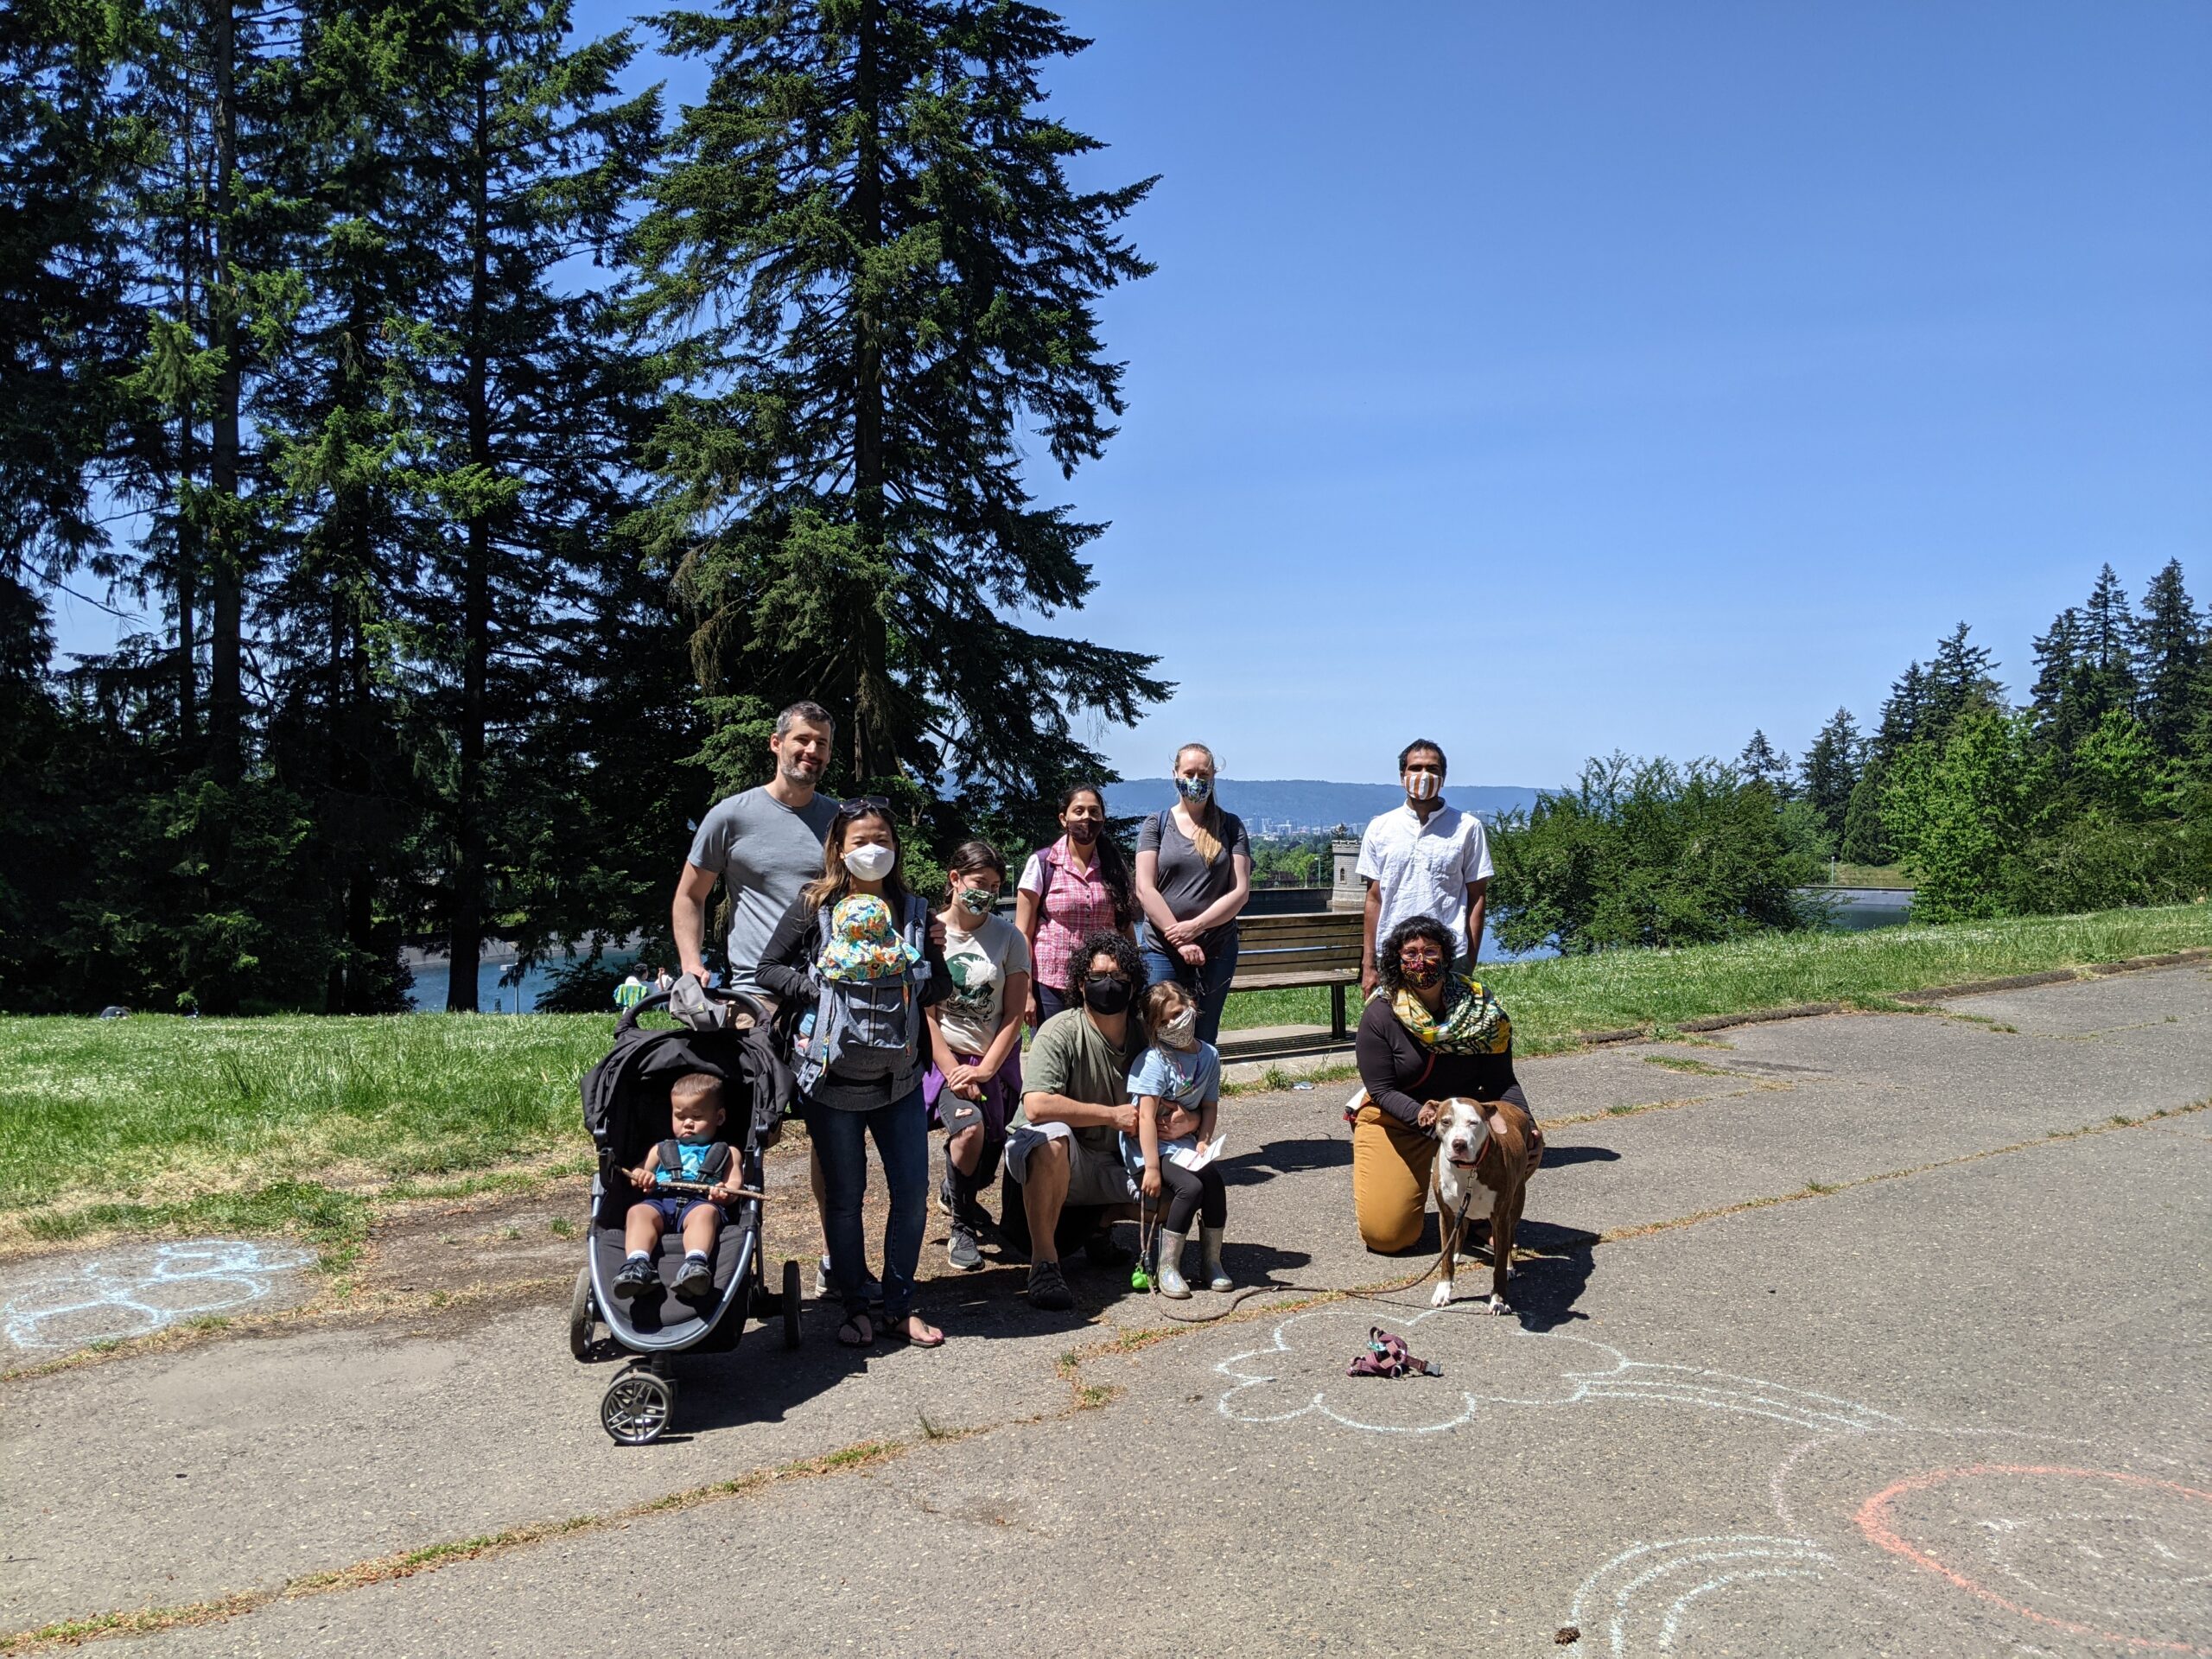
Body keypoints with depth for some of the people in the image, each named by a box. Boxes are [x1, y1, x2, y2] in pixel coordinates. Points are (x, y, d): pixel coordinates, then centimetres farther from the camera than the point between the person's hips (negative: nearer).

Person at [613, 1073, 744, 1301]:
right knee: (638, 1212, -31)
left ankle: (696, 1263, -63)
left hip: (701, 1203, -3)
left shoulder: (727, 1153, 27)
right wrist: (641, 1178, 2)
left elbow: (734, 1187, 12)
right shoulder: (661, 1150, 37)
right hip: (659, 1202, 3)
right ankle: (638, 1264, -54)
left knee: (705, 1213, -38)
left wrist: (725, 1193, -14)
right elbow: (635, 1176, 29)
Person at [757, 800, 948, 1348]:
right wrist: (821, 989, -14)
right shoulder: (814, 907, -3)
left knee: (913, 1193, 3)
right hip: (833, 1080, -3)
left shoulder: (913, 911, 6)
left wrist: (907, 990, -10)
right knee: (844, 1197, 8)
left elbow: (938, 985, 10)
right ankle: (854, 1307, 22)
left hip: (900, 1077, 3)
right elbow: (768, 969, -2)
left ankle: (900, 1307, 19)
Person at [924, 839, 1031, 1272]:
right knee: (970, 1128, -27)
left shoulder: (1008, 937, 0)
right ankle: (962, 1227, -3)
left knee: (987, 1158, 1)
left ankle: (955, 1193, 39)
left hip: (997, 1060, 3)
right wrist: (954, 1072, -14)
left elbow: (1015, 1014, -2)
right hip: (944, 1056, -2)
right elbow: (924, 1013, -5)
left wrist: (984, 1070, -13)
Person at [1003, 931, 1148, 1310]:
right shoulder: (1061, 1031, -17)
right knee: (1053, 1138, -39)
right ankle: (1043, 1261, -27)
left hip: (1108, 1165, 6)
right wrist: (1113, 1115, -22)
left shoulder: (1144, 1037, 1)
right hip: (1044, 1155, -5)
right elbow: (1036, 1106, -30)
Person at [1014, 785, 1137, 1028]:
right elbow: (1023, 933, -2)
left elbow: (1127, 930, 12)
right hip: (1051, 988, -3)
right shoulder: (1042, 863, -1)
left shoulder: (1114, 867, 9)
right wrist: (1026, 992, -8)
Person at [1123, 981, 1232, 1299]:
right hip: (1146, 1146, -5)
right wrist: (1152, 1167, -24)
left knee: (1214, 1179, -20)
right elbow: (1146, 1116, -19)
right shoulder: (1154, 1060, -14)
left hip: (1183, 1142, 5)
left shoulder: (1209, 1055, 4)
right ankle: (1168, 1267, -11)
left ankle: (1212, 1261, -4)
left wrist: (1203, 1141, -8)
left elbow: (1210, 1106, 10)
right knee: (1190, 1187, -25)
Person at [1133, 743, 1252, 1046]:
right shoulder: (1156, 824, 5)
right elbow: (1145, 889, -4)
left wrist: (1195, 926, -13)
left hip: (1217, 951, 1)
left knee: (1203, 1042, 7)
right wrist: (1180, 939, -13)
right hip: (1162, 950, -1)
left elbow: (1240, 891, -1)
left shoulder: (1230, 826, 7)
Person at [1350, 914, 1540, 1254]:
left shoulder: (1481, 1008, -9)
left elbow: (1500, 1080, -11)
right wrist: (1420, 1115, -36)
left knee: (1524, 1145, -28)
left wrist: (1526, 1124, -29)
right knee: (1386, 1234, -13)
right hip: (1396, 1121, -2)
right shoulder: (1380, 1016, -15)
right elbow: (1381, 1090, -17)